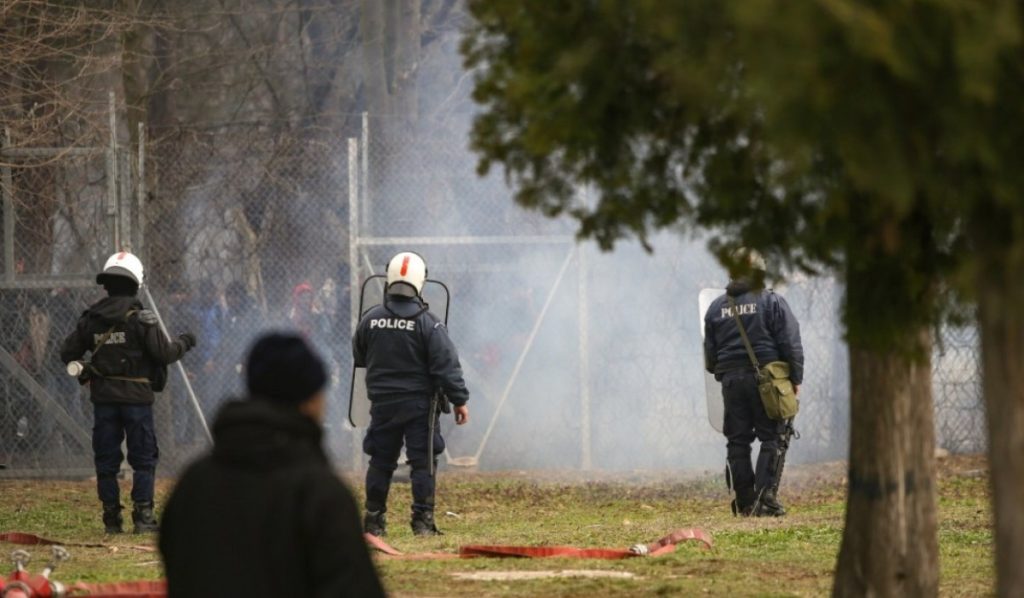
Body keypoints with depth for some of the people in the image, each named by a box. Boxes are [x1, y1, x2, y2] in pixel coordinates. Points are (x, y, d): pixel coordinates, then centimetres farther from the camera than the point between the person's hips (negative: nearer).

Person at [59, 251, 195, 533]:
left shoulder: (90, 319, 3)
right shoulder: (141, 319, -10)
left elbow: (67, 353, 7)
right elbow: (164, 352, -12)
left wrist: (84, 372, 24)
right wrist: (184, 343, 7)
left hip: (103, 397, 3)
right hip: (136, 397, -3)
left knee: (106, 460, 9)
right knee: (143, 458, 5)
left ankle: (112, 518, 8)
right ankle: (143, 515, -1)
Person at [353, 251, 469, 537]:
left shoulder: (370, 319, 0)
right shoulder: (428, 323, -11)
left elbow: (358, 358, 14)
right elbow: (446, 365, -12)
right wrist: (459, 399, -6)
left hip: (382, 403, 3)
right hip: (418, 404, -3)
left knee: (380, 461, 11)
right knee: (423, 462, 0)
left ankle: (374, 520, 13)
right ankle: (423, 520, -4)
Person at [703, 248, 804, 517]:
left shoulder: (717, 308, 9)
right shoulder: (772, 302, -4)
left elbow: (710, 353, 14)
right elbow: (791, 344, -6)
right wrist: (795, 378, 0)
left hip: (731, 381, 4)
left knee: (737, 442, 9)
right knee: (773, 438, -1)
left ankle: (744, 502, 9)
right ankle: (765, 498, -13)